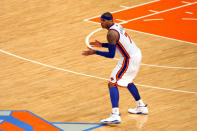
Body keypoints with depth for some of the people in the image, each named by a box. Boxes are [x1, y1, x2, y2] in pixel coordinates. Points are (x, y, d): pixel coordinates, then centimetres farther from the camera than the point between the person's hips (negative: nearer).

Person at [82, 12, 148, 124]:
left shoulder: (111, 33, -18)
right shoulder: (117, 26, 11)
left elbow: (111, 55, -18)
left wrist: (95, 52, -14)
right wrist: (102, 45, 17)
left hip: (129, 59, -10)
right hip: (137, 54, 10)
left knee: (112, 84, -11)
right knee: (127, 81, 30)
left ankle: (115, 115, -23)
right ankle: (141, 107, 41)